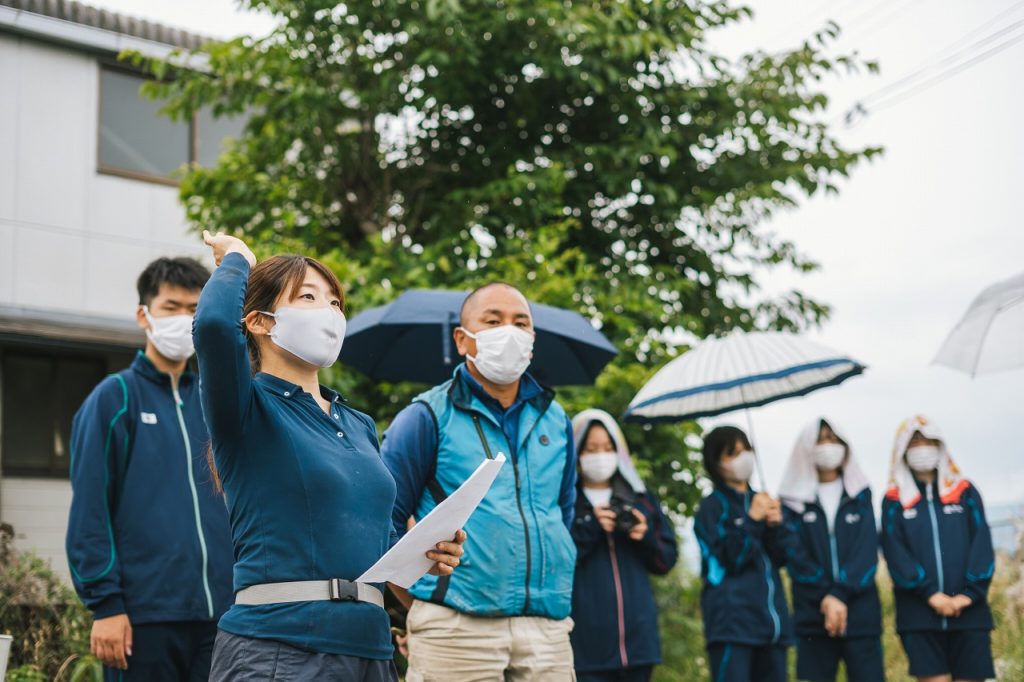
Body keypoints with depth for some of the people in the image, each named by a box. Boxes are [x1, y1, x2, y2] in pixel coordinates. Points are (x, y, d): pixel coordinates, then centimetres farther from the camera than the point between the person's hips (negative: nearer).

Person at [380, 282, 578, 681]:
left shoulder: (554, 420, 15)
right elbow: (384, 522, 0)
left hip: (548, 629, 4)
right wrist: (423, 603, 0)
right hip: (456, 629, -4)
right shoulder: (428, 416, 0)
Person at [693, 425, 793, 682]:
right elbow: (727, 559, -11)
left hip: (772, 619, 6)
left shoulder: (761, 501, 16)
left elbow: (784, 556, 9)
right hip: (733, 620, -6)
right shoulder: (712, 506, 0)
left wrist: (776, 524, -8)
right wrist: (752, 520, -14)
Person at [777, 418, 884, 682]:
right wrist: (825, 597, -15)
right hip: (813, 615, -1)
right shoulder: (793, 499, 7)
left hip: (860, 613, 1)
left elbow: (866, 552, 0)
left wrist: (841, 595, -13)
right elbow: (794, 556, -3)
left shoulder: (860, 495, 11)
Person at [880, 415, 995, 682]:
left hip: (968, 611, 1)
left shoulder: (965, 492, 12)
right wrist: (929, 593, -15)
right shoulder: (894, 501, 9)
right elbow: (895, 553, -2)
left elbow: (982, 544, 3)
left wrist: (971, 592, -11)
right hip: (919, 614, -1)